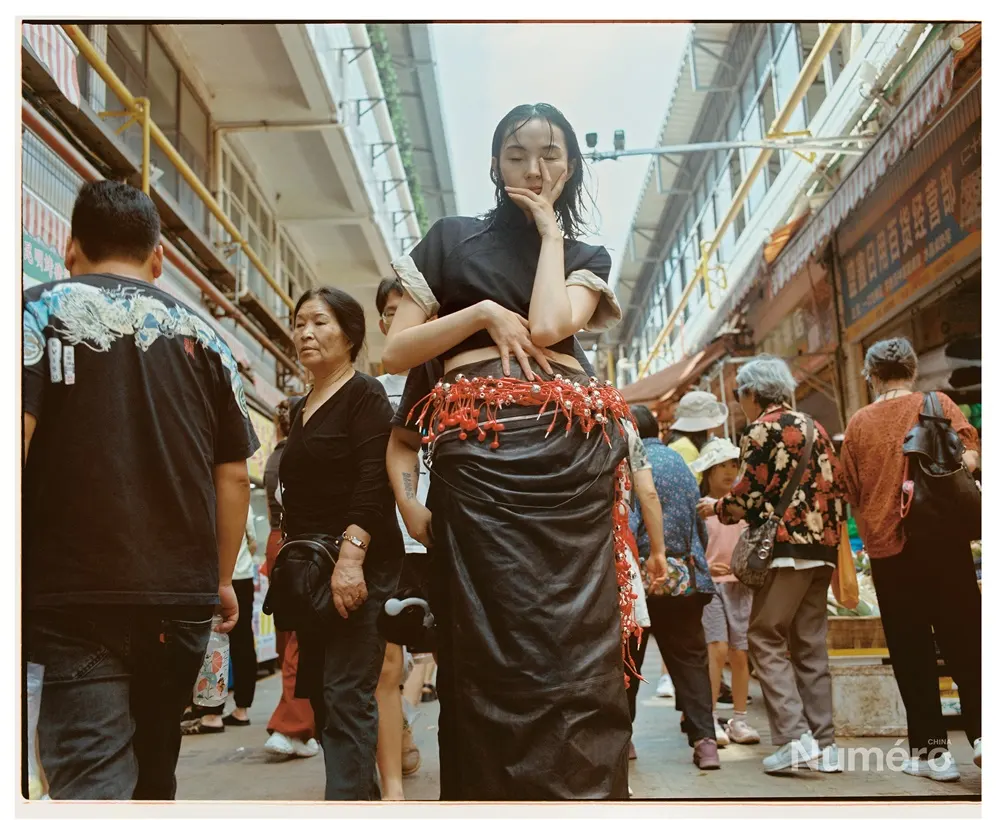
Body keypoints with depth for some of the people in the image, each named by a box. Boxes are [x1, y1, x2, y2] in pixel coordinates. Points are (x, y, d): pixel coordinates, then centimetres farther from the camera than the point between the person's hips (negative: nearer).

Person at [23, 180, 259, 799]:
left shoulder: (44, 309, 0)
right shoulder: (202, 336, 11)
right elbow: (234, 474, 10)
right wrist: (222, 578, 20)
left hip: (78, 594, -4)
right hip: (184, 597, 4)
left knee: (92, 779, -6)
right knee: (154, 767, 19)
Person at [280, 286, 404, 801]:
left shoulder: (364, 395, -6)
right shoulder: (301, 410, 18)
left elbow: (373, 482, -17)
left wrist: (350, 556, -27)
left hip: (357, 564, -8)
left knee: (346, 697, -10)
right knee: (317, 692, 11)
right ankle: (364, 794, 24)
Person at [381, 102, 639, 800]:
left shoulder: (586, 257, 20)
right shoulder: (452, 238, 18)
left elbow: (548, 326, -5)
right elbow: (395, 352, 9)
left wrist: (549, 229, 7)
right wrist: (483, 312, -2)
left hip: (570, 447, 1)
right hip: (476, 448, -1)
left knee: (573, 646, -6)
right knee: (487, 645, -5)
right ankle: (487, 786, 4)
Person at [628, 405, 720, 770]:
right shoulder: (681, 463, 14)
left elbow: (627, 523, -17)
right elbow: (700, 525, 17)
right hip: (685, 577, 5)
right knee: (690, 659, 6)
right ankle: (704, 739, -5)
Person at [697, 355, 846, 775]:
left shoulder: (762, 430, -6)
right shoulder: (814, 428, 18)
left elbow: (746, 498, -10)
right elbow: (837, 488, 16)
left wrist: (715, 507, 8)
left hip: (787, 548, -8)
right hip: (823, 548, 8)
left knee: (766, 639, -3)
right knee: (810, 645, 10)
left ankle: (794, 737, -12)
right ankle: (824, 745, 10)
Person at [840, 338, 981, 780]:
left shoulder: (858, 422, 7)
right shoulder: (938, 404, 4)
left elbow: (851, 492, 11)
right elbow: (969, 455, -10)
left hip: (886, 547, 1)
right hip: (941, 538, -1)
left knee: (911, 649, 6)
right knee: (963, 639, 7)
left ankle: (931, 748, 7)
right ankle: (981, 732, -4)